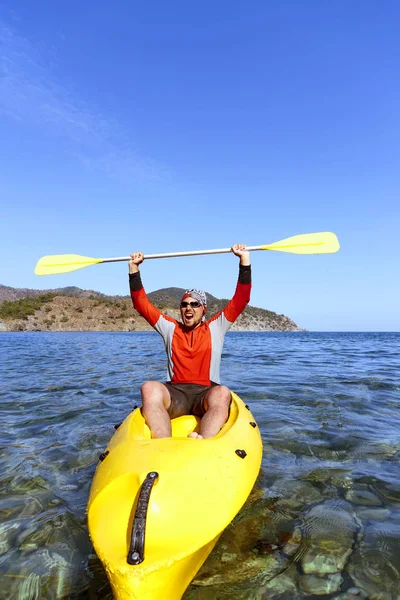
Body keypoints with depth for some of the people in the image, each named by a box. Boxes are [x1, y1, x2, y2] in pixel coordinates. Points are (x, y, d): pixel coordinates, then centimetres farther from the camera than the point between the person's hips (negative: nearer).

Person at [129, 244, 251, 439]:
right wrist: (134, 268, 10)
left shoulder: (216, 327, 14)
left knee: (222, 393, -37)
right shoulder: (170, 328, 17)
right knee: (149, 388, -33)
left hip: (206, 392, 0)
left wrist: (244, 259, 2)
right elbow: (141, 303, 15)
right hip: (175, 392, 1)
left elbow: (241, 299, 8)